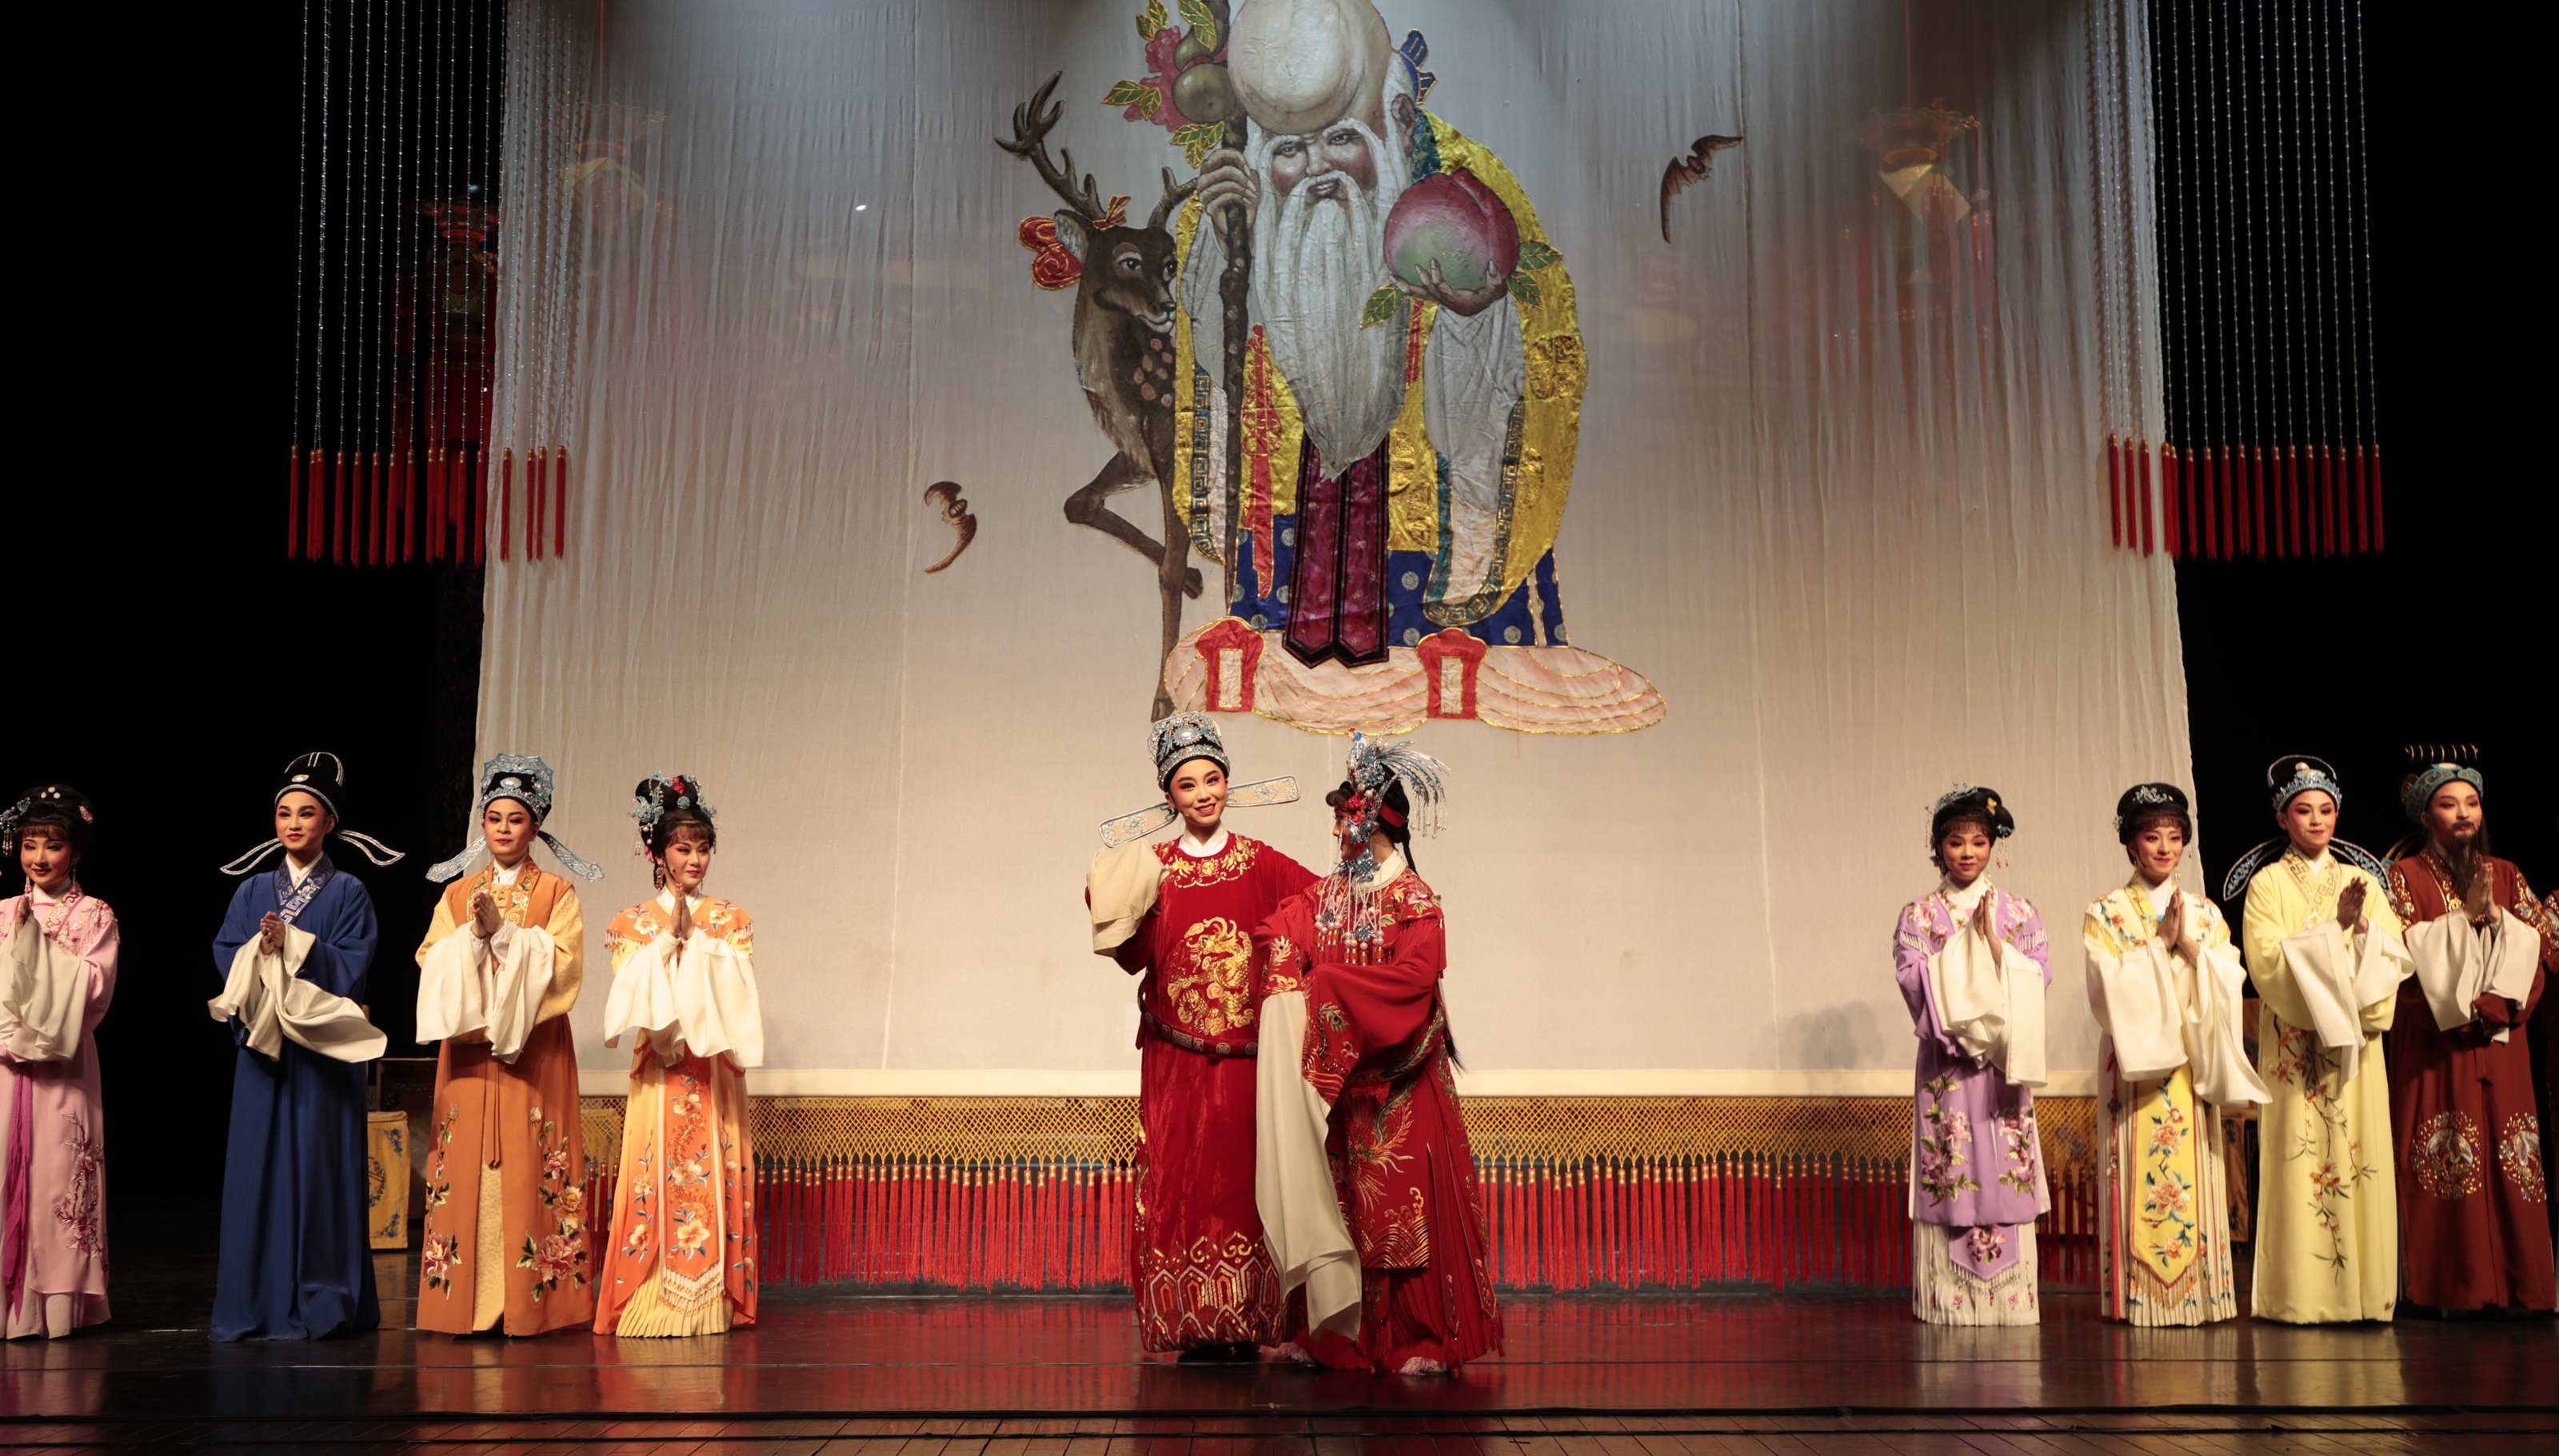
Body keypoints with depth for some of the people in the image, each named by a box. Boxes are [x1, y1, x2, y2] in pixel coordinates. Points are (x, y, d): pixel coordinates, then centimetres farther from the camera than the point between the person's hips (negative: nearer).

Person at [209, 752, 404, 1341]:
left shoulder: (348, 893, 2)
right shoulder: (252, 891, 12)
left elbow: (352, 966, -7)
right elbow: (226, 957, 5)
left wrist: (290, 944, -16)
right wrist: (261, 950, -14)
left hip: (323, 1051, -3)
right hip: (261, 1046, 3)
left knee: (320, 1165, -2)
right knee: (259, 1163, 3)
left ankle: (320, 1302, 5)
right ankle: (258, 1301, 10)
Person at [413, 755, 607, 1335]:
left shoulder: (557, 894, 6)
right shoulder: (457, 894, 14)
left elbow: (562, 962, -6)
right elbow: (433, 961, 4)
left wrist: (502, 931, -14)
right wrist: (473, 932, -12)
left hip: (534, 1048, -2)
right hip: (468, 1048, 2)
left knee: (529, 1168, -6)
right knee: (467, 1163, -2)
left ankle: (530, 1302, -2)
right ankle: (466, 1300, 3)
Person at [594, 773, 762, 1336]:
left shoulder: (730, 919, 9)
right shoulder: (633, 923, 8)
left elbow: (736, 987, -2)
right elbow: (632, 992, -5)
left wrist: (698, 940, -11)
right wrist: (670, 938, -12)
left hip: (714, 1069, 1)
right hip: (659, 1072, -1)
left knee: (716, 1178, -1)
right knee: (656, 1179, -5)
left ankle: (716, 1302, 3)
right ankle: (653, 1302, 0)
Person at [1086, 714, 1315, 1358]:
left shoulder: (1262, 864, 5)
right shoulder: (1151, 869, 5)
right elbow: (1134, 957, -3)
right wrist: (1117, 911, -18)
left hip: (1247, 1055, 0)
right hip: (1177, 1057, 0)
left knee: (1243, 1181, 0)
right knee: (1181, 1182, 0)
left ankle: (1245, 1328, 6)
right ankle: (1194, 1329, 6)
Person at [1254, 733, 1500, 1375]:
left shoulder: (1414, 900, -6)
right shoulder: (1324, 894, 12)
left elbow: (1414, 974, -17)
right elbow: (1279, 938, 3)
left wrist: (1327, 984, -14)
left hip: (1396, 1079, -5)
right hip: (1331, 1074, 5)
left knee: (1404, 1200, -4)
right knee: (1334, 1200, 5)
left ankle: (1423, 1339, 3)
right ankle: (1337, 1333, 11)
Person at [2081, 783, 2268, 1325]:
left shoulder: (2205, 913, 13)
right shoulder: (2106, 913, 5)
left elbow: (2229, 981, 2)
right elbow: (2110, 985, -8)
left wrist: (2189, 945, -11)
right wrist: (2159, 943, -10)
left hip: (2192, 1067, 3)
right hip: (2134, 1063, -2)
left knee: (2194, 1179, 0)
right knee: (2139, 1178, -6)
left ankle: (2200, 1292, 4)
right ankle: (2137, 1296, -2)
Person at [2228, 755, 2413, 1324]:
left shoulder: (2362, 879, 14)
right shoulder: (2268, 883, 3)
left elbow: (2393, 954, 4)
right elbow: (2268, 959, -10)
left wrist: (2362, 926, -15)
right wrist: (2334, 926, -16)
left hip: (2357, 1041, 3)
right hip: (2295, 1041, -3)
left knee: (2361, 1157, 0)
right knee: (2300, 1157, -6)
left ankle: (2362, 1289, 5)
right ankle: (2301, 1294, -3)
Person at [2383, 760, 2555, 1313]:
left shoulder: (2507, 875, 16)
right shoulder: (2406, 877, 5)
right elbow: (2403, 950, -8)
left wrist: (2495, 915, -10)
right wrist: (2465, 916, -11)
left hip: (2499, 1042, 3)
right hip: (2434, 1042, -3)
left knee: (2507, 1160, -1)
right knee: (2444, 1161, -8)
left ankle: (2512, 1285, 3)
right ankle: (2447, 1285, -5)